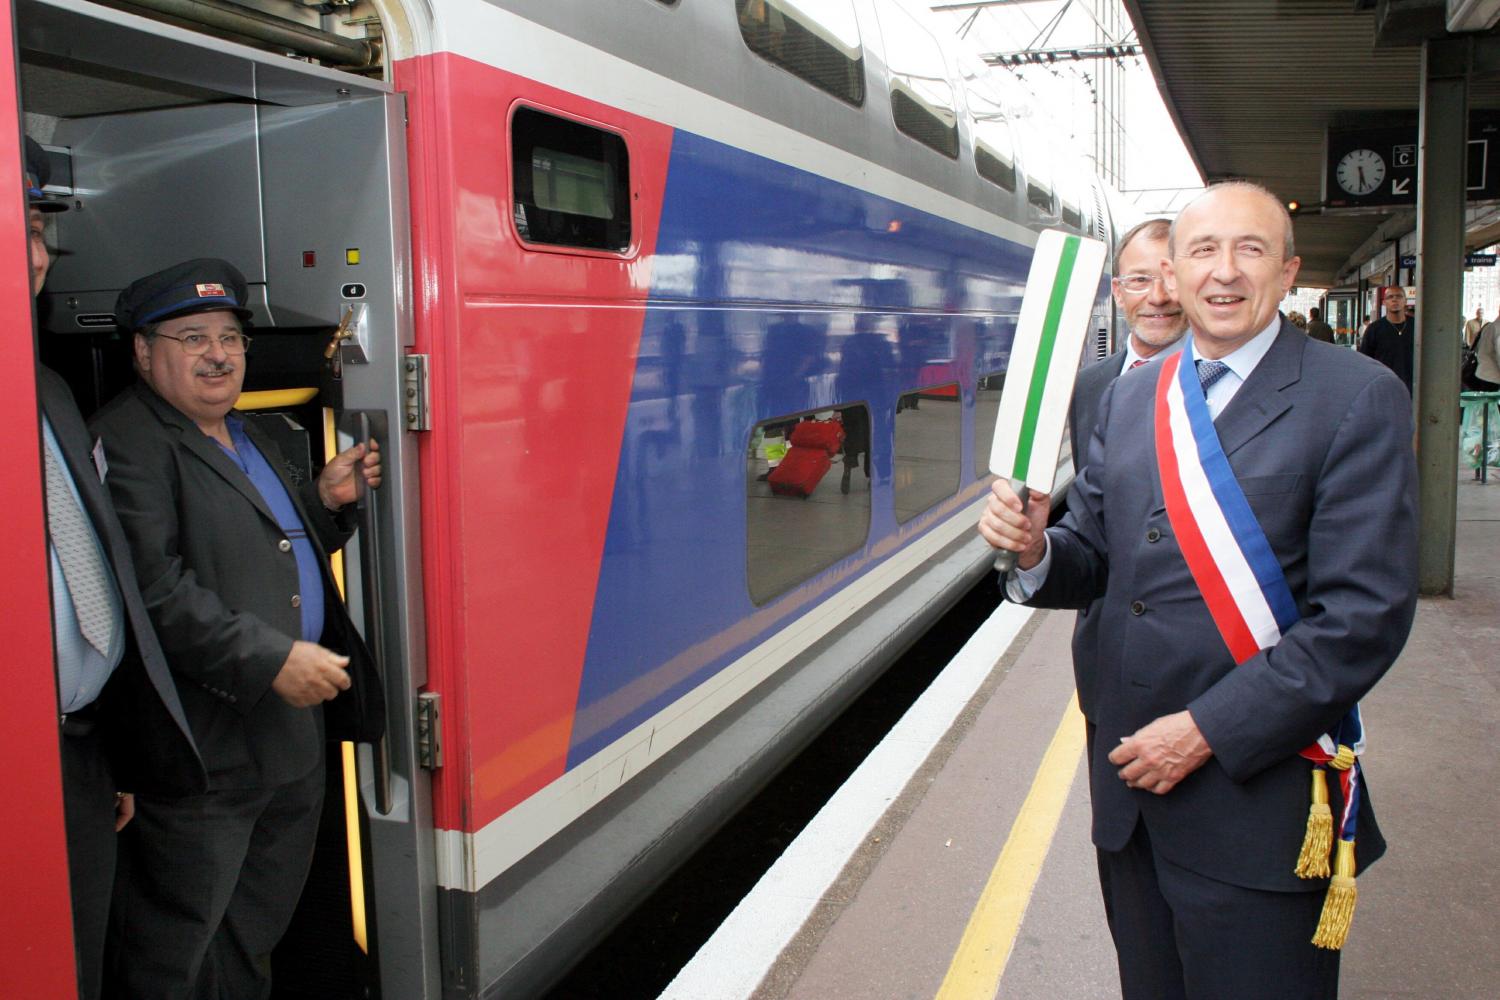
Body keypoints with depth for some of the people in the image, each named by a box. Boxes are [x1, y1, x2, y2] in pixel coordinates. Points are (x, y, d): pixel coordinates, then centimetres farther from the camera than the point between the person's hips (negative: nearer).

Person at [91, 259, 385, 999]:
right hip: (203, 753, -9)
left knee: (256, 935, 23)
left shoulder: (249, 436, 15)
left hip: (292, 733, 9)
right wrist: (273, 659, -26)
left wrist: (325, 501, 5)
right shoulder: (128, 443, -15)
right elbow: (156, 590, -25)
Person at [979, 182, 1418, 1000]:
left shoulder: (1357, 399, -9)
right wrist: (1035, 549, -13)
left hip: (1255, 802, -5)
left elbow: (1365, 615, -15)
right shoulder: (1127, 396, 9)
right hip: (1129, 787, 5)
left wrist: (1209, 731, -18)